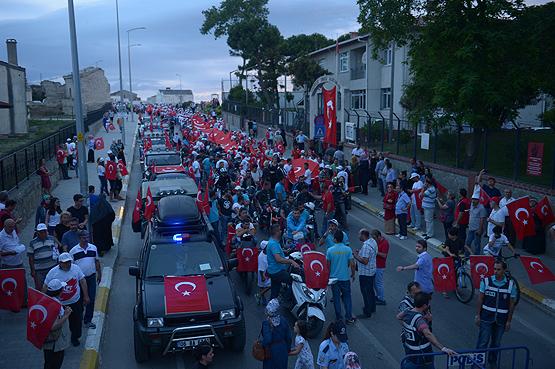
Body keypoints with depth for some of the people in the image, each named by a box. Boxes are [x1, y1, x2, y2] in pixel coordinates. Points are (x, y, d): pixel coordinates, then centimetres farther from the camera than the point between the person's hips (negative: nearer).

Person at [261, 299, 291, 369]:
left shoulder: (266, 322, -24)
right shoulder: (283, 320, -13)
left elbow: (267, 340, -31)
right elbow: (288, 337, -5)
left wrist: (263, 344, -10)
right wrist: (288, 349, 9)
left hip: (271, 350, -3)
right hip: (283, 349, 3)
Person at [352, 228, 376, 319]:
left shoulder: (366, 246, -27)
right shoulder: (372, 241, 3)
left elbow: (365, 261, -31)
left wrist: (356, 256, -19)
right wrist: (360, 252, 7)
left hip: (365, 273, -10)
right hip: (372, 271, 10)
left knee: (366, 292, 1)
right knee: (370, 291, 23)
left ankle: (367, 313, 10)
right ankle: (372, 308, 37)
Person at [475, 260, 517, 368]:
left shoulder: (511, 285, -3)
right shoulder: (486, 281, -5)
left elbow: (511, 304, 2)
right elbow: (480, 299, 0)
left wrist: (509, 321, 3)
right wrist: (478, 315, 0)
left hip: (501, 320, 1)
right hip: (486, 318, -1)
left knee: (496, 343, 15)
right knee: (483, 342, 0)